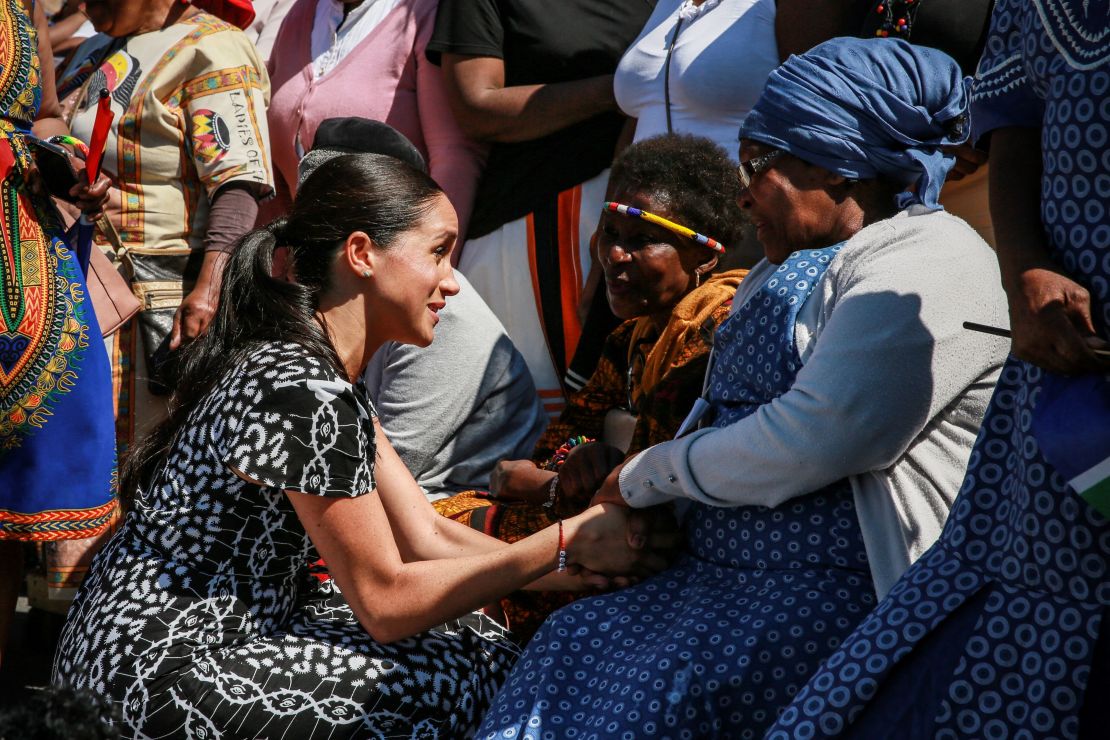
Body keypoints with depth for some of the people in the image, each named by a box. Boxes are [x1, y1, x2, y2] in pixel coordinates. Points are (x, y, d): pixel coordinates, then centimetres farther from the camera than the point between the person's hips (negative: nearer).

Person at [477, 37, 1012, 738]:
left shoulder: (924, 268, -11)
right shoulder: (790, 268, 23)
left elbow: (809, 441, -20)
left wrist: (650, 474, -6)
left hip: (849, 591, -9)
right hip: (723, 568, 9)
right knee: (572, 639, -13)